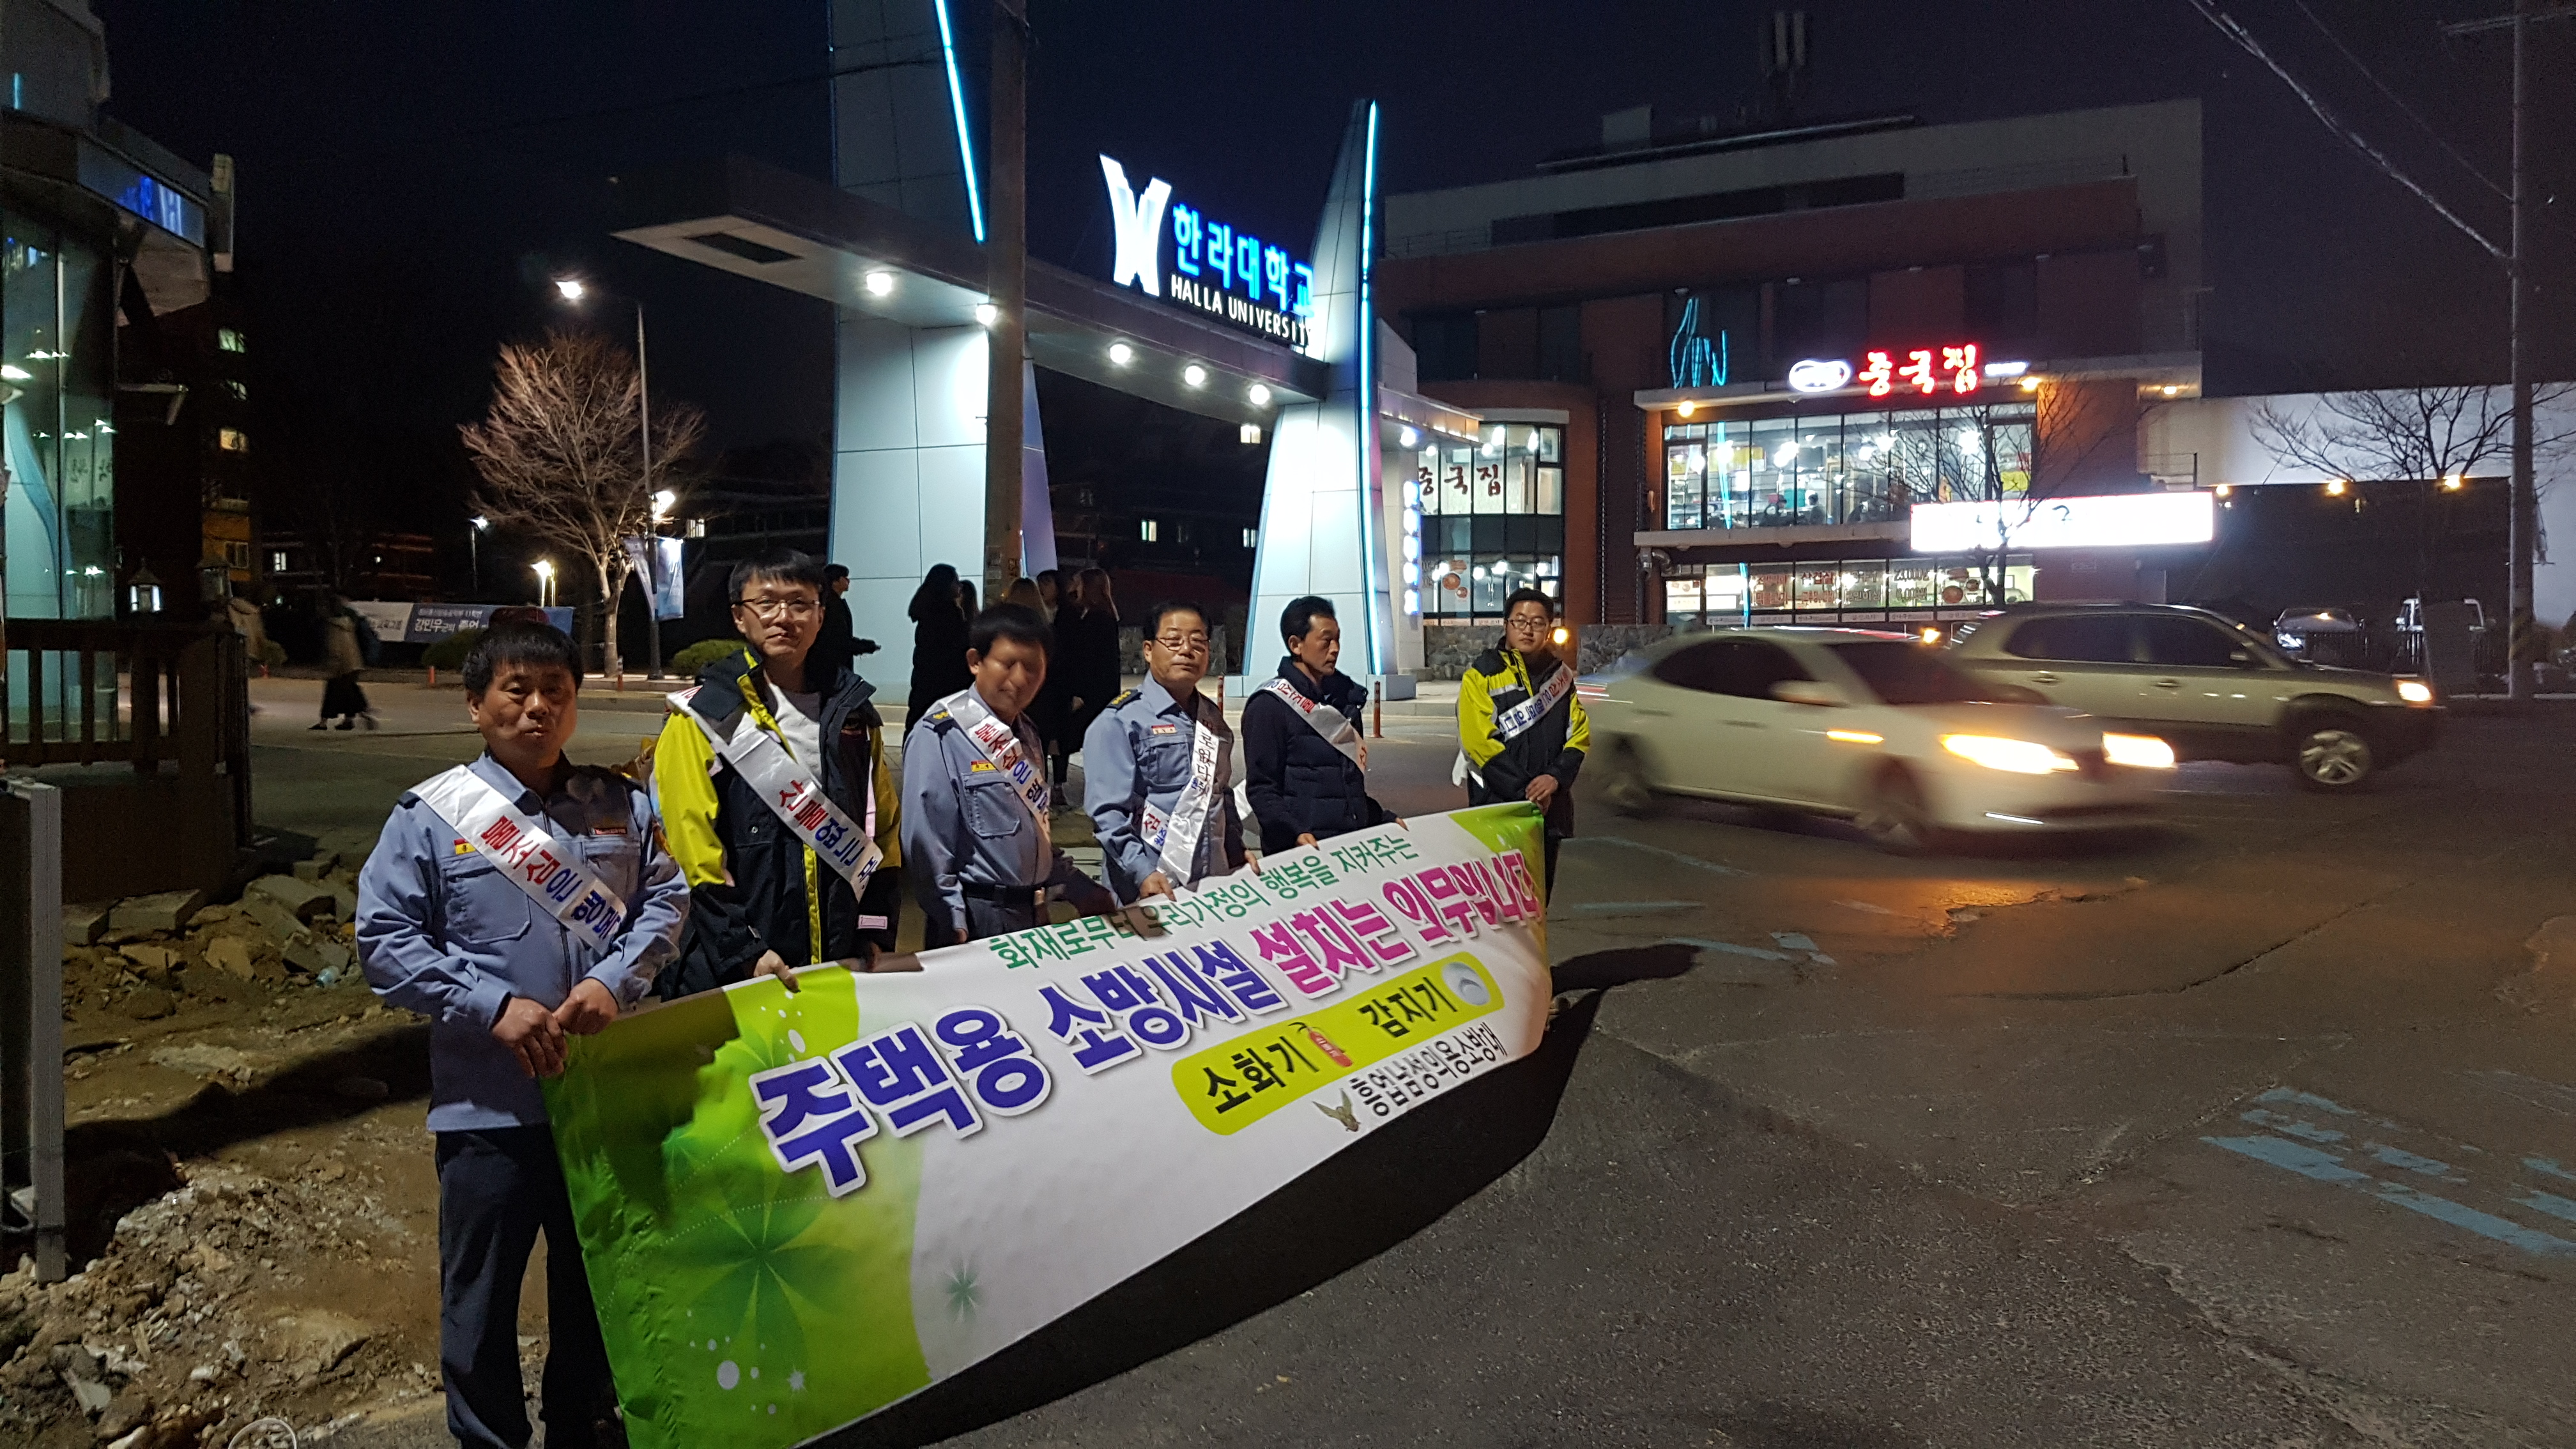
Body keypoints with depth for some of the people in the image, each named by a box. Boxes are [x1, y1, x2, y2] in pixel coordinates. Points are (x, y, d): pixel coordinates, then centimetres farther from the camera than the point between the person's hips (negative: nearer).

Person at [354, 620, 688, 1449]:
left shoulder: (622, 806, 3)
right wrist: (494, 1007, -16)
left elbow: (664, 901, 6)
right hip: (488, 1102, -2)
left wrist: (613, 982, -12)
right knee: (481, 1295, 10)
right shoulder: (432, 814, -5)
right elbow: (385, 940, -6)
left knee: (597, 1281, 18)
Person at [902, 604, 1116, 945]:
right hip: (976, 919, -7)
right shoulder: (940, 736, -15)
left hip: (1033, 914, 7)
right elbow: (926, 844, -17)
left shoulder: (1024, 733, 10)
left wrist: (1078, 887, 17)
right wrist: (954, 928, -18)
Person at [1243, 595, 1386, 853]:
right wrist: (1295, 834, -25)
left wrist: (1383, 820, 16)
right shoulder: (1269, 706, -6)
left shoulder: (1345, 697, 16)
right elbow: (1261, 789, -11)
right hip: (1300, 851, -6)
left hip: (1353, 845, 6)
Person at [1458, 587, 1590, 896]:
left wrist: (1555, 777, -12)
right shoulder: (1482, 674, -4)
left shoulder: (1560, 673, 11)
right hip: (1497, 806, -5)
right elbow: (1479, 742, -12)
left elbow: (1579, 734, 6)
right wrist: (1524, 791, -15)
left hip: (1550, 807, 5)